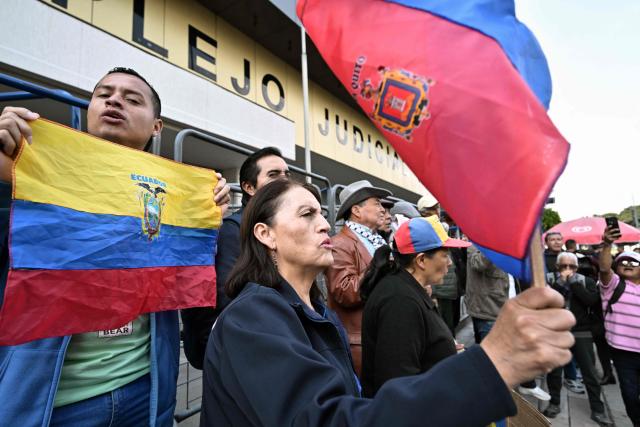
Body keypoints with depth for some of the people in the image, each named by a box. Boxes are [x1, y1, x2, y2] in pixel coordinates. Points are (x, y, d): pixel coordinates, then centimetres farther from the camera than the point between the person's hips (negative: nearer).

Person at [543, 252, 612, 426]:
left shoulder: (586, 281, 1)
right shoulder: (549, 279, -2)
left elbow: (592, 301, -15)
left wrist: (574, 283, -17)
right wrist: (560, 283, -19)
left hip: (581, 334, 0)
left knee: (590, 372, 7)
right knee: (553, 371, 9)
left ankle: (597, 410, 25)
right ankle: (554, 404, 26)